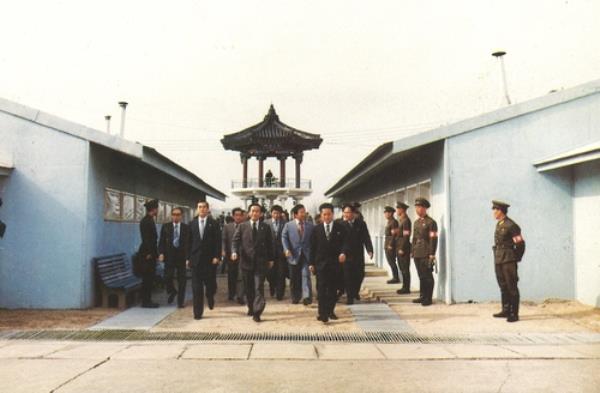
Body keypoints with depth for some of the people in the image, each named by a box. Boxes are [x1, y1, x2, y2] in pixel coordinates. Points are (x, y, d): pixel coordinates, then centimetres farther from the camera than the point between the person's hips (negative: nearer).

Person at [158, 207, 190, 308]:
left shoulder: (186, 228, 1)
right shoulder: (165, 227, 5)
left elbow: (189, 243, 1)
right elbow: (161, 242, 5)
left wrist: (188, 258, -5)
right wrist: (161, 253, -10)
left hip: (182, 257, -1)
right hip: (169, 256, 1)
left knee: (182, 280, 2)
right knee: (167, 277, -4)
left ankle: (180, 301, 13)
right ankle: (172, 292, 27)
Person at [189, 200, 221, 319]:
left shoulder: (214, 224, 0)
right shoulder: (192, 224, 7)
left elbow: (218, 242, -3)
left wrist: (217, 257, -10)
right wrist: (188, 258, 4)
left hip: (210, 259, -1)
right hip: (196, 259, 2)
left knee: (210, 283, 4)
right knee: (196, 287, 0)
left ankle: (210, 298, 37)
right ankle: (198, 312, 6)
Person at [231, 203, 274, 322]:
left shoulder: (265, 227, 5)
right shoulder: (242, 226, 4)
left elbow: (269, 244, 9)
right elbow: (235, 240, -1)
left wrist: (270, 259, 9)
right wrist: (234, 251, -19)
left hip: (260, 262, -1)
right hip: (246, 261, 1)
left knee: (259, 287, -8)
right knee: (248, 288, 11)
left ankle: (257, 312, -8)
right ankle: (251, 308, 28)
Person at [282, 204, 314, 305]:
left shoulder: (310, 226, 5)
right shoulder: (288, 225, 3)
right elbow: (284, 238, 2)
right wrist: (286, 249, -13)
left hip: (306, 255, 0)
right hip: (294, 255, 1)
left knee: (306, 275, -12)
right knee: (294, 278, 9)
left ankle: (307, 297, -14)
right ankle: (295, 297, 23)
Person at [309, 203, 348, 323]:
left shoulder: (340, 227, 3)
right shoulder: (317, 229, 6)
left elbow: (344, 242, -2)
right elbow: (312, 247, 6)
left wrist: (343, 252, -23)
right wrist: (312, 263, 4)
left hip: (335, 262, 1)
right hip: (321, 263, -1)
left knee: (333, 289, 8)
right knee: (321, 289, -8)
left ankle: (330, 311, 20)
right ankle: (323, 314, -10)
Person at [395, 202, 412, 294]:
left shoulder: (406, 221, -14)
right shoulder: (401, 220, 16)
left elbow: (406, 236, -19)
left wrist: (402, 249, -20)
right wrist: (398, 248, 16)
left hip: (404, 248, -10)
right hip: (399, 248, 10)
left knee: (405, 269, -4)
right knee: (402, 268, 13)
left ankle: (406, 288, 0)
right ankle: (405, 287, 19)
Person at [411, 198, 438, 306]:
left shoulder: (431, 222, -7)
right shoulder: (416, 222, 16)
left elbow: (433, 239, -12)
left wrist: (432, 254, -15)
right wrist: (413, 252, 15)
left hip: (426, 254, -7)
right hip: (417, 254, 7)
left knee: (428, 276, -3)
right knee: (421, 276, 11)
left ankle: (428, 298, 2)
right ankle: (422, 296, 18)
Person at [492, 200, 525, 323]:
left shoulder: (511, 225, -14)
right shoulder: (498, 224, 12)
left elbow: (520, 243, -12)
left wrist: (516, 258, -4)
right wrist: (497, 256, 15)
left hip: (508, 260, -9)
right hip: (498, 259, 9)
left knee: (511, 287, -3)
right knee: (503, 286, 15)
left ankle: (514, 314, 3)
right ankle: (506, 310, 24)